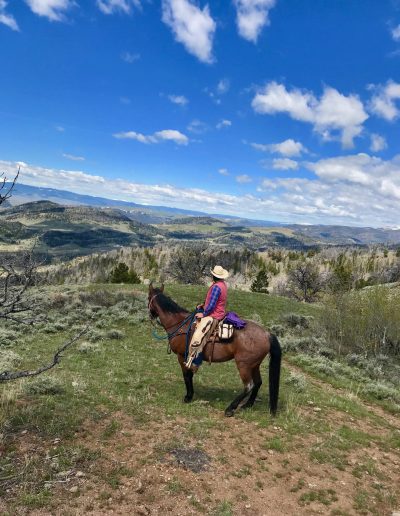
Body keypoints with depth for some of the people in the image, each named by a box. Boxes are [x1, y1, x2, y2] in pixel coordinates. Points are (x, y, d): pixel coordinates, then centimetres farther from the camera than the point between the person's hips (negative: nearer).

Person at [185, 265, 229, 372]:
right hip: (219, 312, 11)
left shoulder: (216, 287, -23)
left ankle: (194, 362, -12)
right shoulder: (223, 284, 9)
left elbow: (211, 305, -23)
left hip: (213, 316, -11)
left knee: (198, 336, -16)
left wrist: (203, 314, -10)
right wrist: (203, 305, 13)